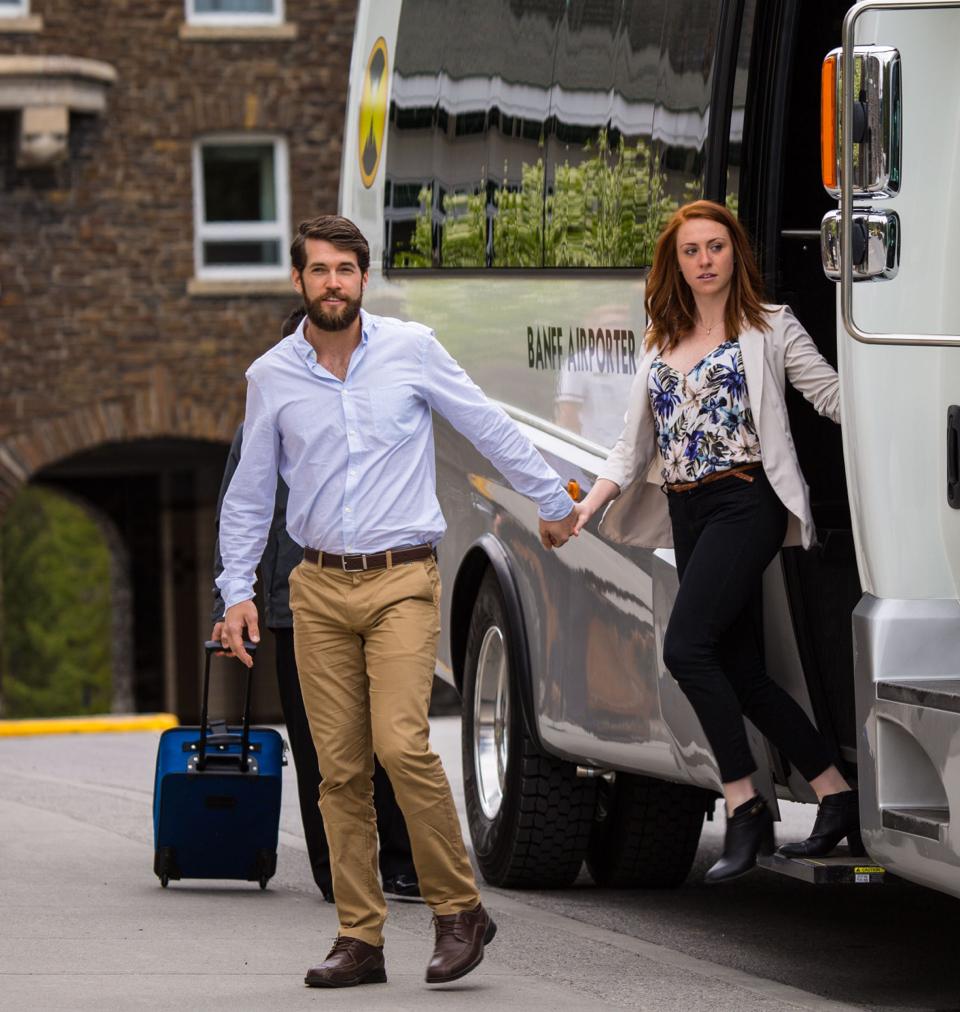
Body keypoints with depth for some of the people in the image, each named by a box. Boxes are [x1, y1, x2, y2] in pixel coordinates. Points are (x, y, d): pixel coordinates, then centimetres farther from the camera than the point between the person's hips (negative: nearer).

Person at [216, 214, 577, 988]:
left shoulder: (412, 350, 0)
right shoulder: (271, 377, 7)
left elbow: (490, 428, 10)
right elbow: (249, 494, 15)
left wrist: (553, 500, 17)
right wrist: (238, 590, 10)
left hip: (402, 582, -3)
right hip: (320, 588, 3)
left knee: (401, 744, -18)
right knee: (341, 769, 1)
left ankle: (459, 908, -4)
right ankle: (360, 940, 5)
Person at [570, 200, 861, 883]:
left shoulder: (770, 329, 5)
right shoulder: (663, 346, 19)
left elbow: (835, 396, 0)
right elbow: (635, 445, 18)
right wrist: (584, 510, 6)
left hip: (746, 501, -6)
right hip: (687, 514, 6)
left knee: (687, 647, -21)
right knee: (741, 673, 2)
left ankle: (744, 805, -16)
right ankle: (837, 796, 11)